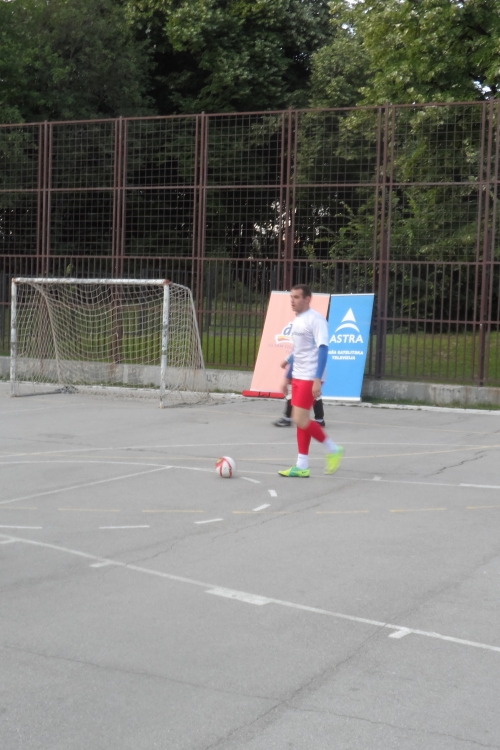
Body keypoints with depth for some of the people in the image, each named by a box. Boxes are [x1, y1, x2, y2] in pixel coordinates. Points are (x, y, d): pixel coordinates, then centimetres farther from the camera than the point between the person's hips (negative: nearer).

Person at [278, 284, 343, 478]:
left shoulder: (315, 319, -13)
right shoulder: (297, 320, 14)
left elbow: (323, 349, -19)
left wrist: (318, 379, -26)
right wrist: (288, 377, 22)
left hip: (310, 378, -9)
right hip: (298, 377, 9)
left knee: (300, 419, -11)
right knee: (300, 420, 8)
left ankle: (333, 450, 5)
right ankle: (302, 466, 11)